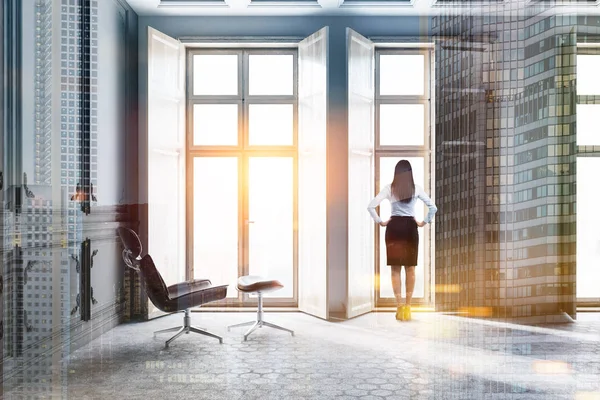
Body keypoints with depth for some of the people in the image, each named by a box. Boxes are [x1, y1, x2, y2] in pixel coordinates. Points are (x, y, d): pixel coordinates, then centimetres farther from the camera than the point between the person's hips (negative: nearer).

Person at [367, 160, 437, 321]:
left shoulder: (389, 188, -2)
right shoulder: (416, 188, 0)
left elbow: (371, 206, -9)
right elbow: (433, 207, -3)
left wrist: (380, 221, 1)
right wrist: (424, 222, 6)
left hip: (394, 228, -1)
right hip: (410, 228, 1)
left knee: (395, 269, 5)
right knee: (410, 268, 10)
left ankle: (400, 306, 3)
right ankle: (407, 306, 12)